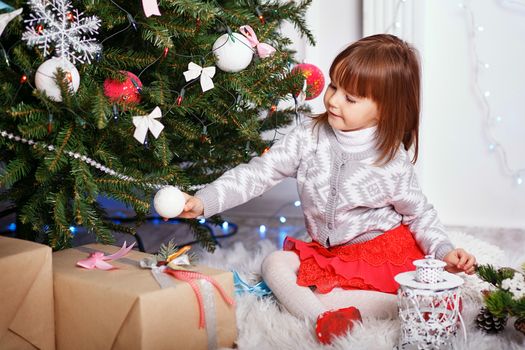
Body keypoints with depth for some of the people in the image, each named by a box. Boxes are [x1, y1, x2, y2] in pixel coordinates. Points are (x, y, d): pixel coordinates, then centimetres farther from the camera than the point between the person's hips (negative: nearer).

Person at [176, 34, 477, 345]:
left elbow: (418, 212, 1)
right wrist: (204, 202, -20)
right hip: (325, 252, 4)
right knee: (275, 264, -18)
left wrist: (444, 251, -15)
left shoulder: (394, 159, -12)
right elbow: (258, 174, -11)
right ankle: (326, 318, -32)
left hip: (384, 250, -4)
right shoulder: (309, 137, -9)